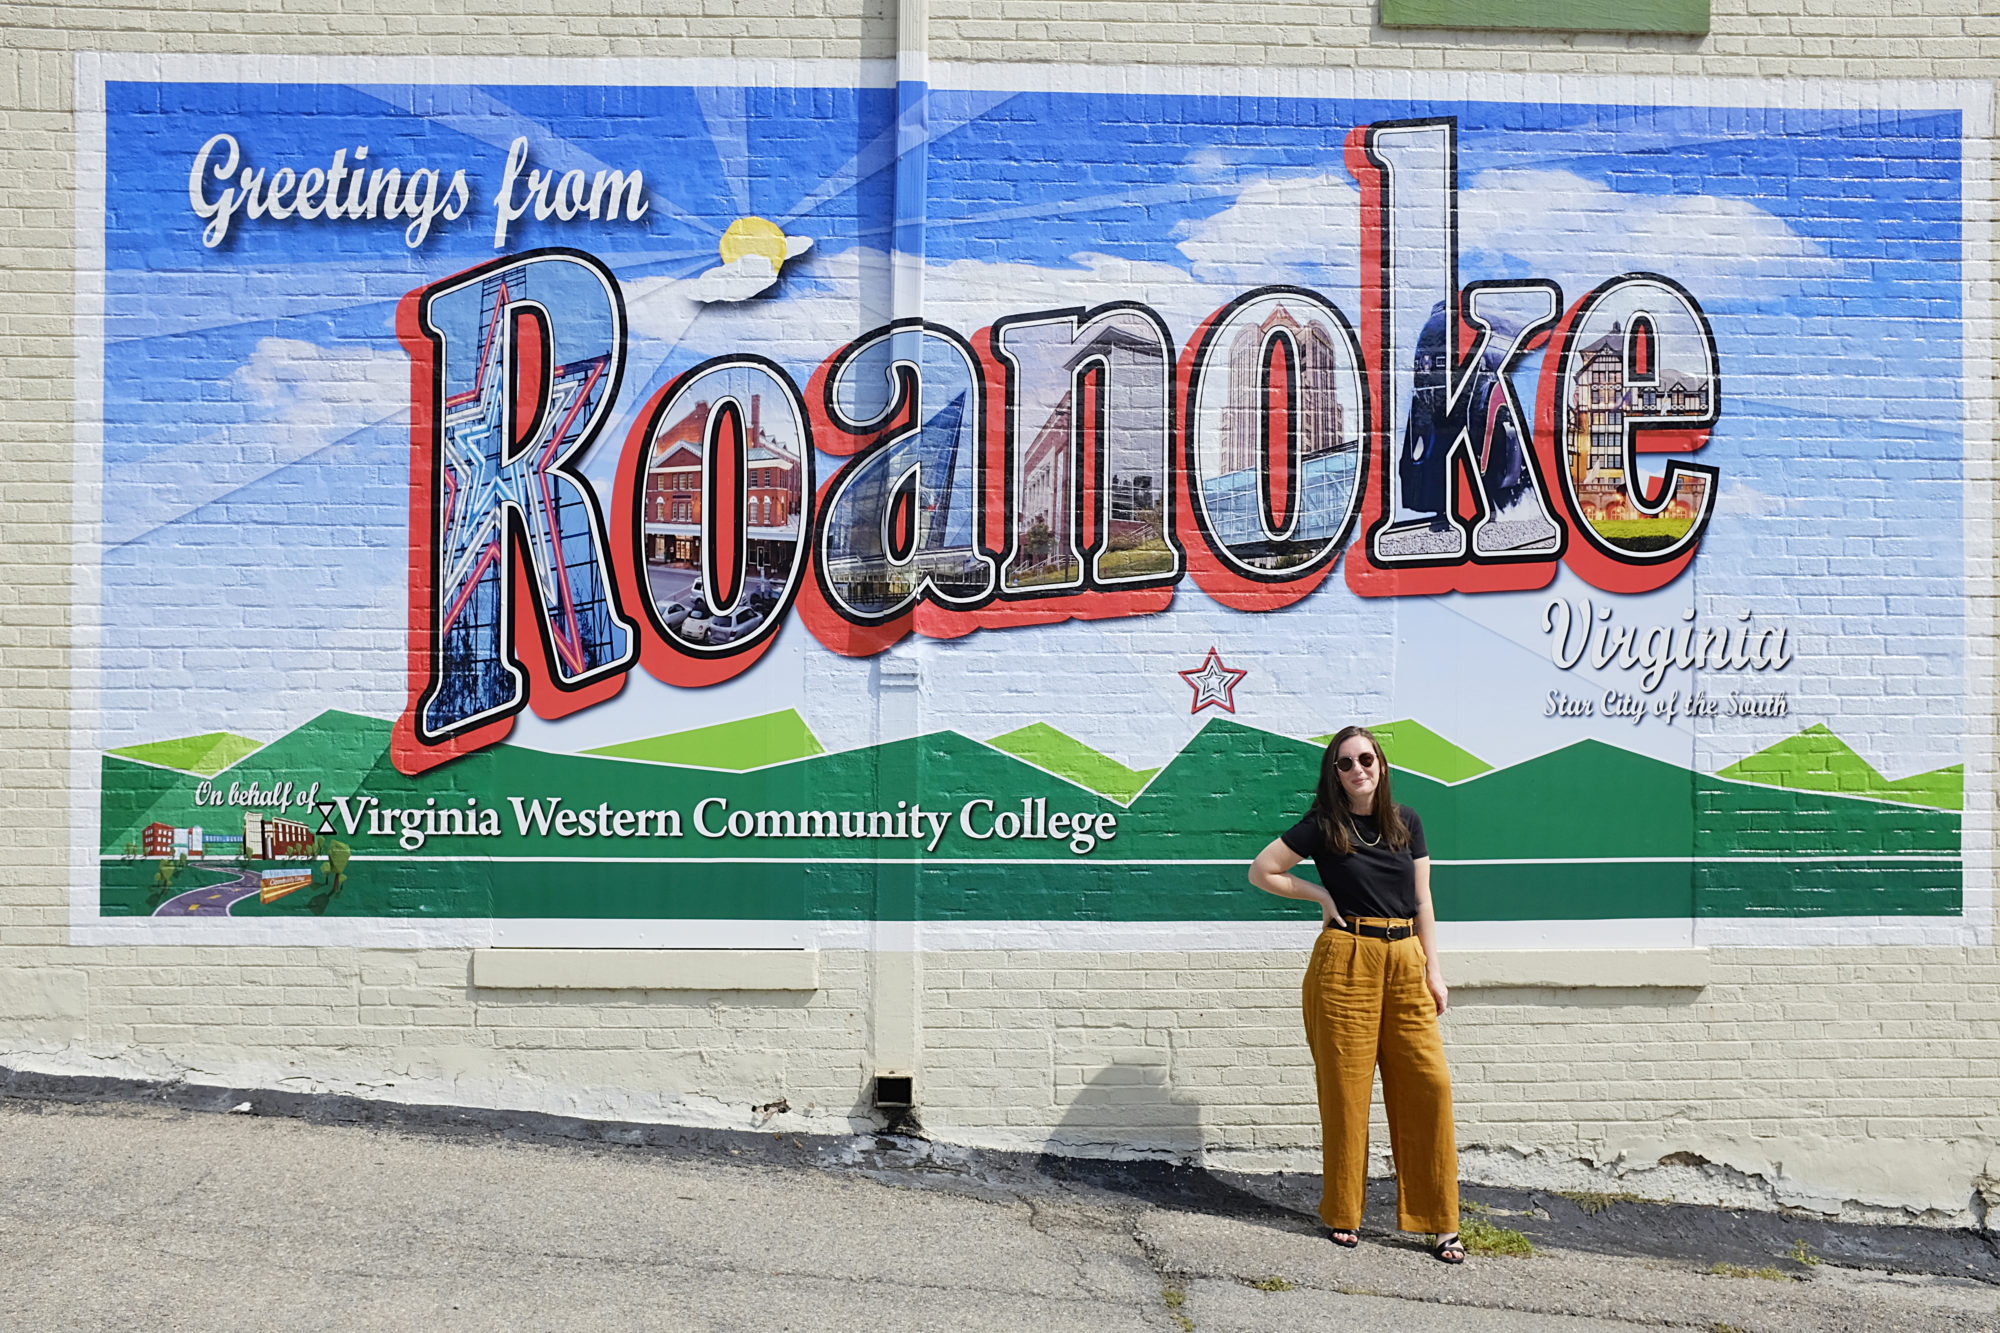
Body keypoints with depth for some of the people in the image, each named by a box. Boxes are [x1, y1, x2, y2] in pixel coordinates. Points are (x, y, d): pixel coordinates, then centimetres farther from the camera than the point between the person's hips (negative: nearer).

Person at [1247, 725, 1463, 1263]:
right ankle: (1344, 1213, 15)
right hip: (1345, 961, -3)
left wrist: (1433, 971, 7)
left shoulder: (1406, 821, 10)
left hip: (1404, 960, 3)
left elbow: (1422, 900, 12)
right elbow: (1261, 871, 4)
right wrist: (1321, 895, 0)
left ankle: (1439, 1222, 8)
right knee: (1346, 1087, 1)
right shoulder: (1323, 826, 0)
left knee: (1429, 1084, -2)